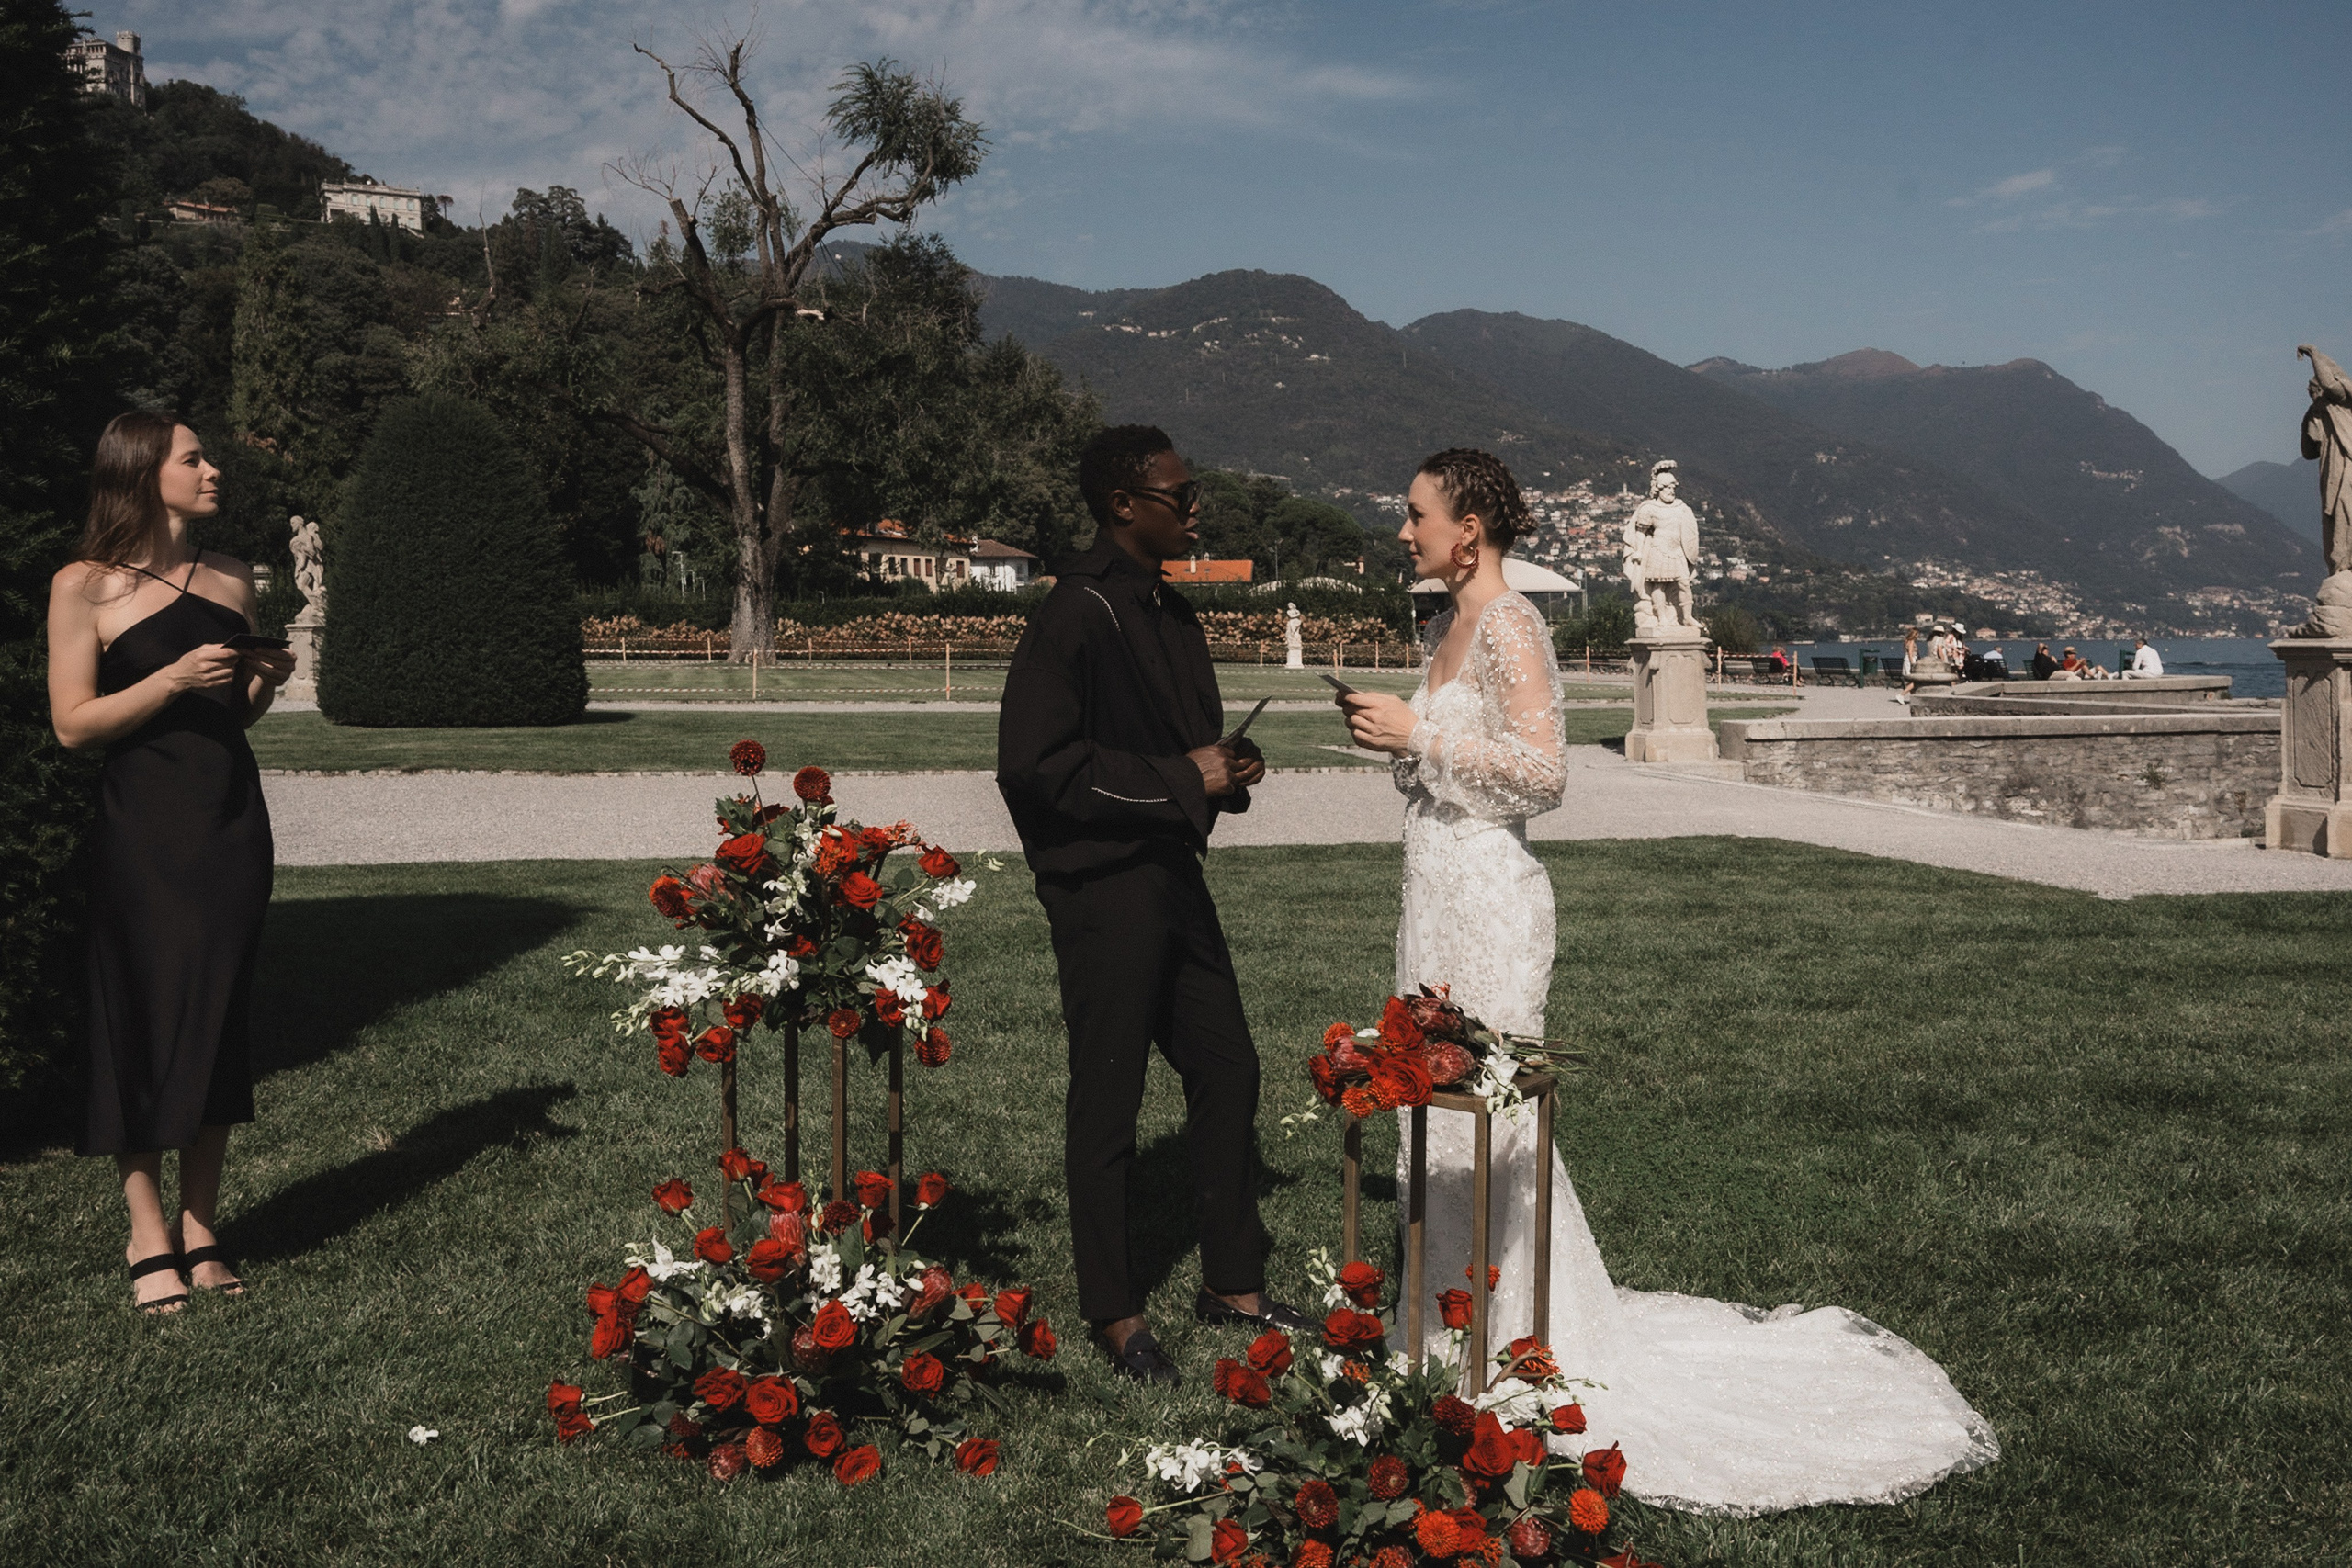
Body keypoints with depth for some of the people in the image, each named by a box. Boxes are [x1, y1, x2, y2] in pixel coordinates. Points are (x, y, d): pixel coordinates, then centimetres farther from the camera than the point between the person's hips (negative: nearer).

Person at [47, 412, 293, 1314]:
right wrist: (173, 679, -18)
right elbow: (72, 724, -8)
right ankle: (148, 1235, 10)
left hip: (232, 820, 5)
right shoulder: (85, 588, -4)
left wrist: (265, 680, 0)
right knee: (144, 1016, 0)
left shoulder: (232, 581, 12)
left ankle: (200, 1228, 15)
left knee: (220, 1015, 6)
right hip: (142, 826, -5)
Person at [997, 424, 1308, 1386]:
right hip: (1103, 889, -9)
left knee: (1227, 1073, 14)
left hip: (1172, 878, 9)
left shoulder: (1168, 608, 12)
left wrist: (1225, 768, 3)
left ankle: (1231, 1283, 29)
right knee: (1108, 1100, 3)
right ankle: (1115, 1314, 18)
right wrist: (1181, 781, -19)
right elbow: (1033, 763, -23)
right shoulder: (1077, 615, -16)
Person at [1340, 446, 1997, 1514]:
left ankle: (1521, 1355, 10)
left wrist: (1419, 734, -20)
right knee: (1442, 1117, 14)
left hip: (1486, 899, -10)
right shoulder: (1449, 628, 14)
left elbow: (1541, 774, -21)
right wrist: (1394, 736, 10)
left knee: (1481, 1117, -3)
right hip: (1440, 893, 10)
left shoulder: (1507, 628, -14)